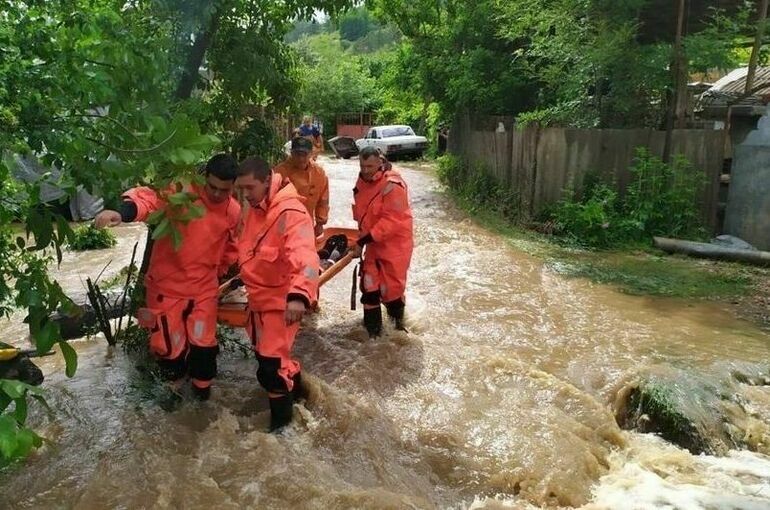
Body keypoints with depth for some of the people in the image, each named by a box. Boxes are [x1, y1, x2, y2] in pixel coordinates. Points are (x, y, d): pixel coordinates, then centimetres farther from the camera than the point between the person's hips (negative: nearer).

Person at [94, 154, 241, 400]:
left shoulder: (234, 211, -3)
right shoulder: (182, 192, -19)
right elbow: (150, 197, -38)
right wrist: (123, 211, -56)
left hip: (204, 287, 3)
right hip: (167, 284, -3)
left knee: (204, 343, 11)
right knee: (169, 345, 8)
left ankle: (201, 382, 42)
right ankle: (176, 374, 43)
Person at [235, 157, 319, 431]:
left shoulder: (290, 213, -27)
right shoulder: (255, 208, 2)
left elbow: (305, 258, -41)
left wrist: (300, 295, -54)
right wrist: (241, 272, 24)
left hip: (281, 302, -9)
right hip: (258, 298, 9)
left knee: (270, 367, -3)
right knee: (265, 354, 25)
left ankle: (281, 418, 20)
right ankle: (294, 388, 49)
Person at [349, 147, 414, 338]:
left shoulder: (393, 185, -23)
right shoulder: (363, 181, 2)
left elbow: (391, 221, -26)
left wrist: (364, 240, -26)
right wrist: (363, 237, 10)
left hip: (395, 243, -7)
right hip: (373, 242, 7)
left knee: (391, 285, 0)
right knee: (369, 284, 5)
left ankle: (397, 320, 26)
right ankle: (372, 325, 18)